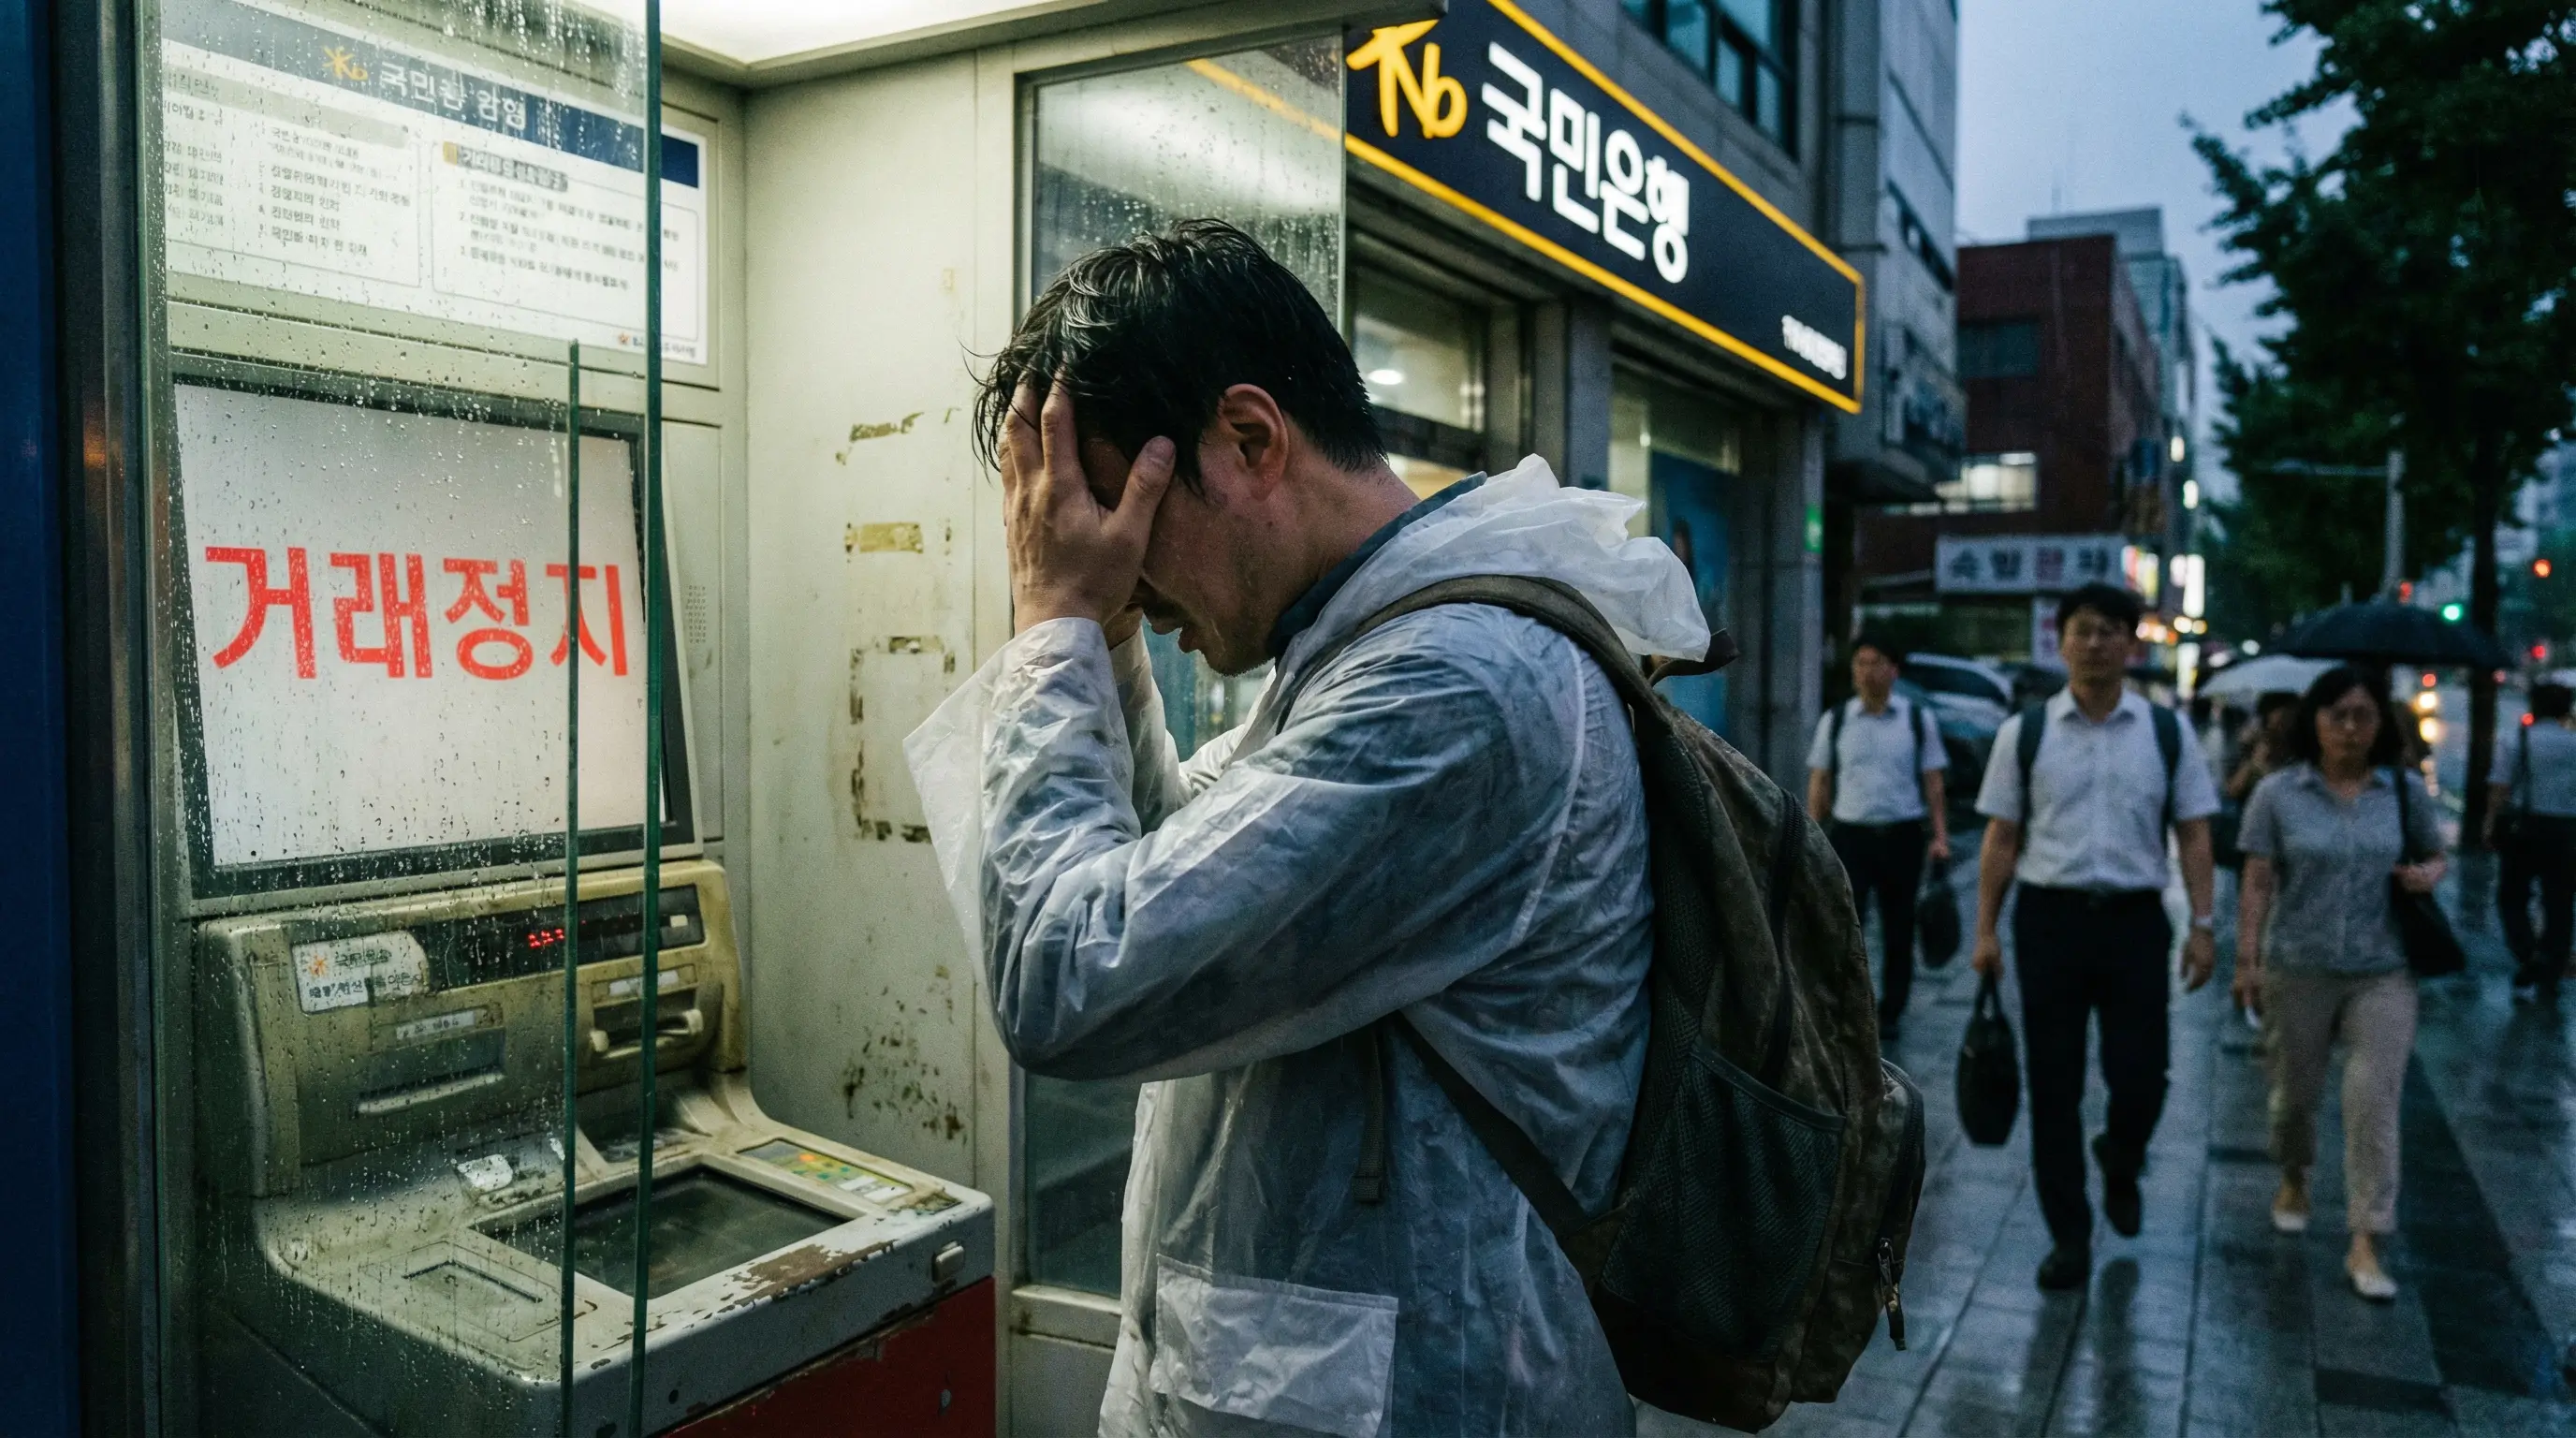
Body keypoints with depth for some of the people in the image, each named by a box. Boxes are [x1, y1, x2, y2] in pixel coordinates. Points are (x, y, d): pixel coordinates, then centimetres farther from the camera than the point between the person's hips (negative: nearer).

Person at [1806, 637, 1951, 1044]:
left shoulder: (1919, 720, 3)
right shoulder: (1834, 721, 4)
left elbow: (1932, 782, 3)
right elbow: (1819, 782, 5)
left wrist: (1940, 836, -5)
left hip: (1902, 835, 0)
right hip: (1850, 833, 0)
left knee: (1898, 930, 9)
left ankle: (1889, 1014, 21)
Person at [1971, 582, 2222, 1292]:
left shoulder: (2168, 733, 4)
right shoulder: (2024, 732, 2)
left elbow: (2193, 834, 5)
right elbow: (2002, 839, 3)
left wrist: (2202, 925, -4)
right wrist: (1986, 930, -1)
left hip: (2135, 918, 0)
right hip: (2050, 915, 0)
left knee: (2140, 1080, 2)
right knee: (2054, 1086, 6)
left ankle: (2120, 1167, 38)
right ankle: (2069, 1235, 20)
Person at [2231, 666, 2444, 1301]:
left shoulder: (2405, 791, 3)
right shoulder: (2277, 794, -2)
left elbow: (2434, 855, 17)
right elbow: (2257, 883, -5)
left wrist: (2428, 874, -7)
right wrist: (2247, 958, -11)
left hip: (2383, 973, 1)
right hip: (2298, 969, 0)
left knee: (2373, 1101, -7)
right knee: (2295, 1092, 13)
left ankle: (2365, 1244, -2)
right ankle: (2293, 1182, 42)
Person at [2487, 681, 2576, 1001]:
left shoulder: (2515, 741, -5)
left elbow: (2500, 788, -10)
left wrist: (2491, 825, -4)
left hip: (2522, 829, -2)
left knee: (2512, 899, 10)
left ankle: (2527, 958, -10)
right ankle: (2548, 980, 13)